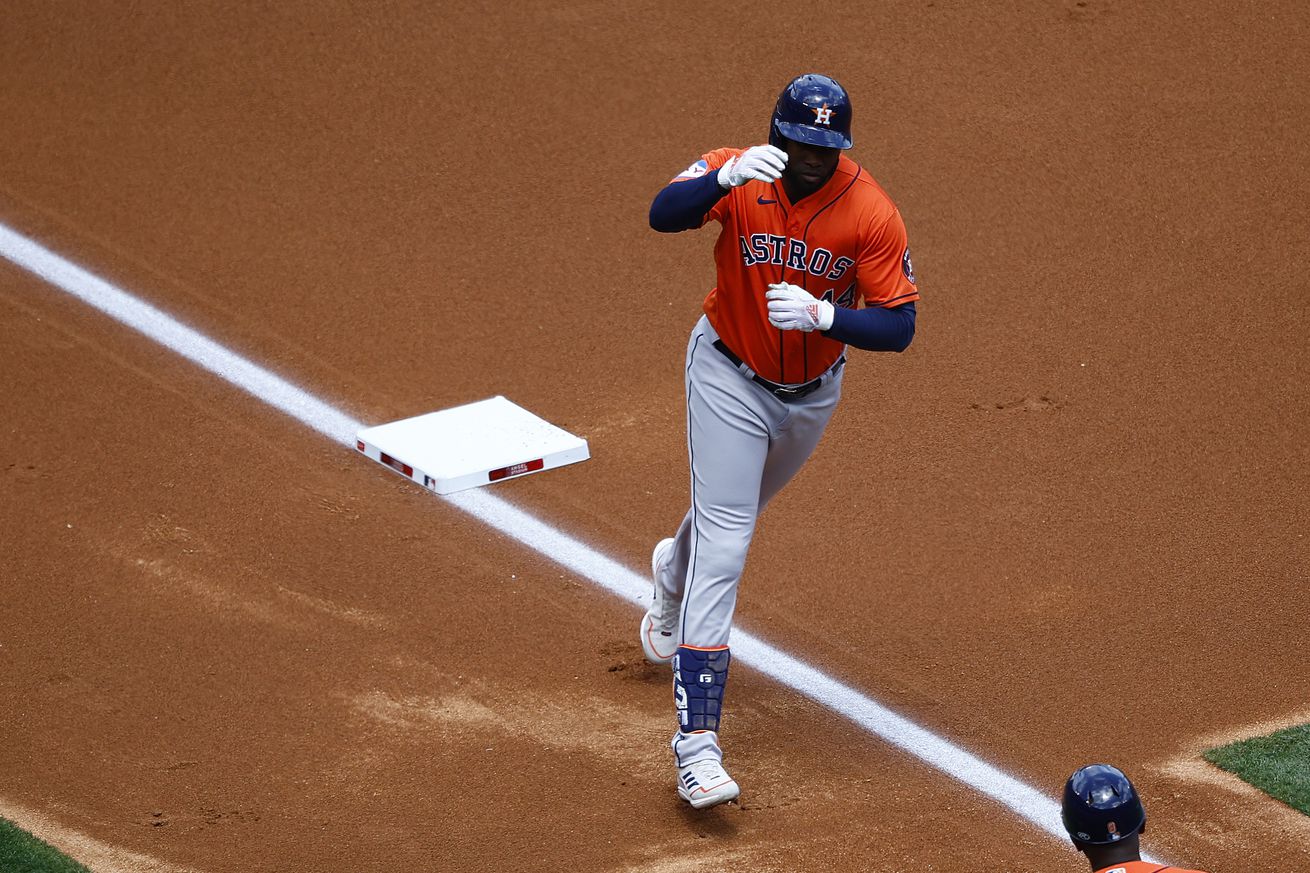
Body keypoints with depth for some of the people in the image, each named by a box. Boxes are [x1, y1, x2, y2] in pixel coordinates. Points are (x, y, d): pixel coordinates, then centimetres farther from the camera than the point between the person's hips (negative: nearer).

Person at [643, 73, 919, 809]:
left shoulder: (872, 214, -21)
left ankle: (674, 574, 65)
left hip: (813, 390, 3)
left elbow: (899, 328, -20)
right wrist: (727, 177, -57)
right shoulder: (740, 176, -22)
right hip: (731, 378, -3)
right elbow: (664, 215, -39)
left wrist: (824, 315, -37)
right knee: (724, 551, -13)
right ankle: (697, 740, -16)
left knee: (738, 511, 28)